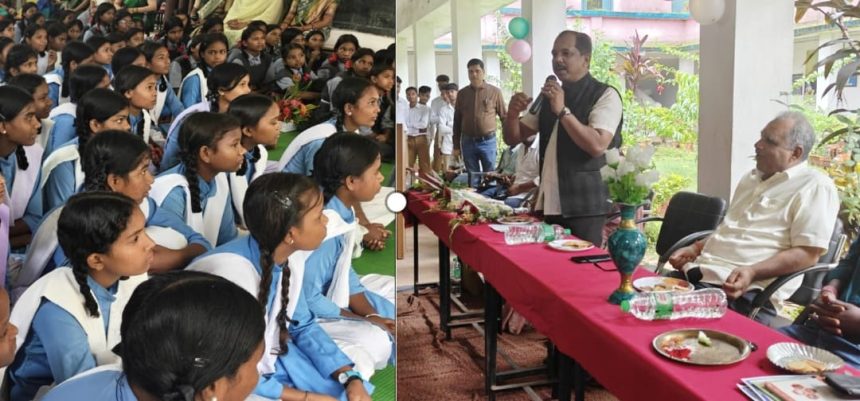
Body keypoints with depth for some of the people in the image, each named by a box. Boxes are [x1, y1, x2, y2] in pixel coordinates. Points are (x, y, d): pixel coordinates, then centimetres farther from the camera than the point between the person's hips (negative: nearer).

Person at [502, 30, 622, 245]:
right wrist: (513, 112, -7)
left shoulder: (605, 95, -7)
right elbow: (513, 139, 14)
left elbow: (597, 146, -22)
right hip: (548, 204, 6)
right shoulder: (549, 95, 13)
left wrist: (562, 110, -24)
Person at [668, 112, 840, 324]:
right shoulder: (752, 178, 23)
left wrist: (752, 272, -22)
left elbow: (807, 254, -11)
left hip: (746, 289, -7)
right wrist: (696, 248, 15)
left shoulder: (815, 186, -3)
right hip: (701, 272, 7)